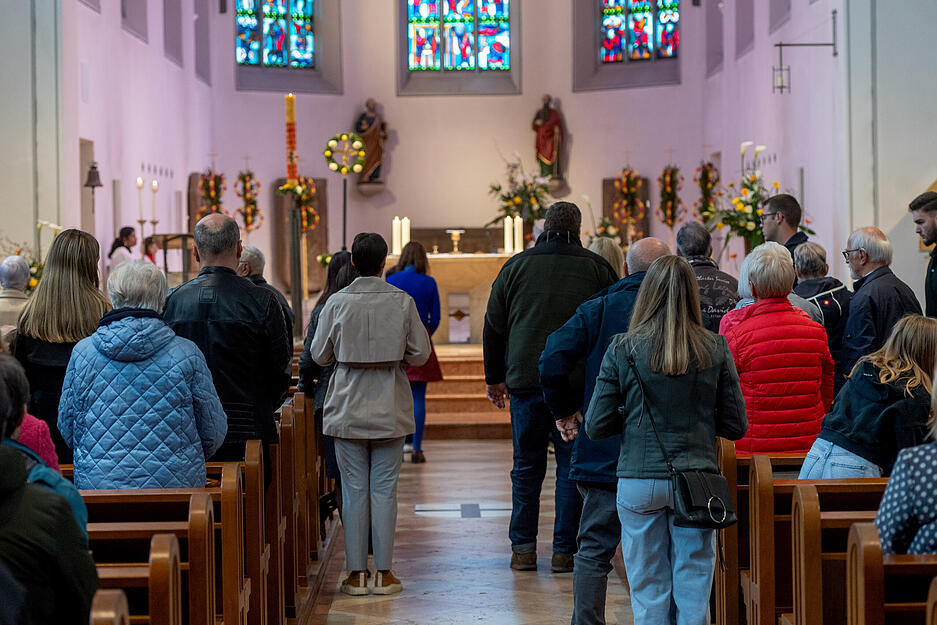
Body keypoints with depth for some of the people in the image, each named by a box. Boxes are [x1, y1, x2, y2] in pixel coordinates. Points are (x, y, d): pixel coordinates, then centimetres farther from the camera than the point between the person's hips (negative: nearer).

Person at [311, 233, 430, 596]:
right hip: (389, 410, 0)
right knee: (384, 489, 5)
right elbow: (420, 354, -1)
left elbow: (319, 355, 1)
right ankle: (384, 572, 8)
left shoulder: (337, 303, -6)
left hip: (348, 411, 0)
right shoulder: (402, 302, -6)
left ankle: (356, 572, 8)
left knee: (353, 489, 5)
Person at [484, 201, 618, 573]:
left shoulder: (515, 266, 5)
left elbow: (493, 326, 9)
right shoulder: (597, 269, 2)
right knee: (573, 466, 5)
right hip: (579, 384, -1)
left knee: (526, 465, 11)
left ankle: (523, 548, 10)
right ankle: (564, 550, 5)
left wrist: (494, 377, 19)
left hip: (526, 380, 1)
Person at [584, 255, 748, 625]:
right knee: (693, 591, 8)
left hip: (639, 481, -1)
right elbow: (736, 426, 2)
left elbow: (596, 427, -4)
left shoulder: (623, 350, -5)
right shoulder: (715, 350, -2)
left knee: (648, 592, 9)